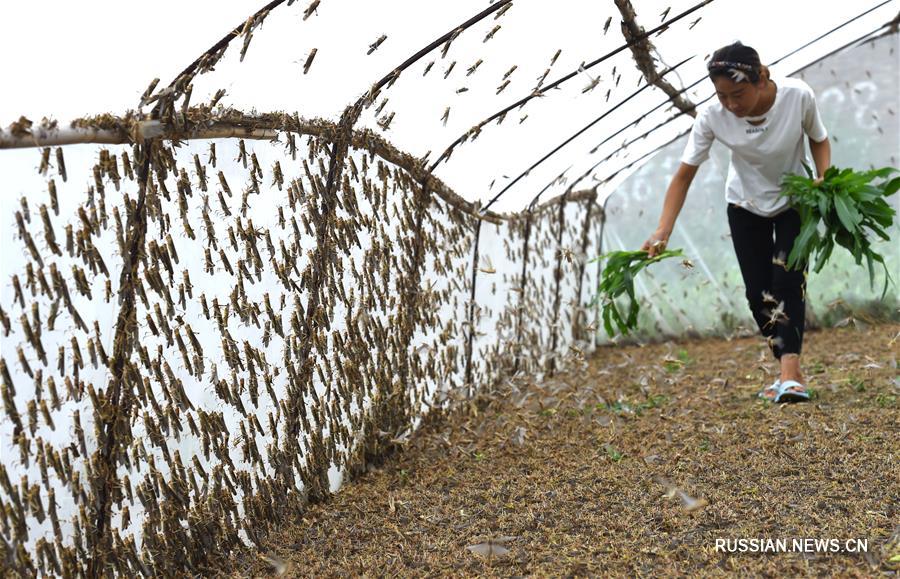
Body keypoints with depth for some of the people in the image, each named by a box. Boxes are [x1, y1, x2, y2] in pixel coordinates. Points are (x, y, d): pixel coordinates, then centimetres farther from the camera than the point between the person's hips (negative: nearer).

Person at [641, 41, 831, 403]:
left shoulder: (798, 96, -29)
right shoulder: (712, 116, -28)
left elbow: (819, 139, -8)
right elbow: (684, 174, -23)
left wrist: (826, 180, -25)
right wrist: (663, 231, -31)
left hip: (795, 201, -1)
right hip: (745, 206, 1)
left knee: (788, 281, -18)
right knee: (758, 292, -3)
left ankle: (790, 373, -22)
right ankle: (789, 373, 10)